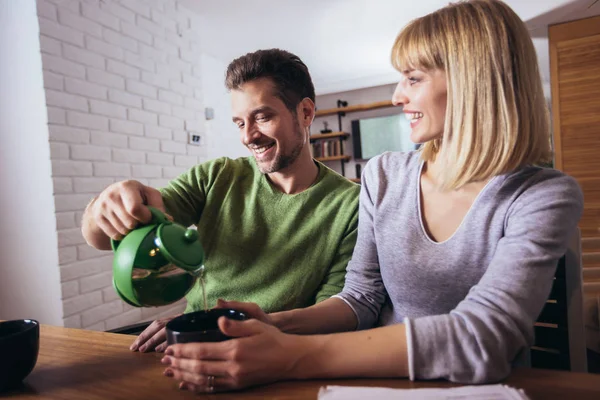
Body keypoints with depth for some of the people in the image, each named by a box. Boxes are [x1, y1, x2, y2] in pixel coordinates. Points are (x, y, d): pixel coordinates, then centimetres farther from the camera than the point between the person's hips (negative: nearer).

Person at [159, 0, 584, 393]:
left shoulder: (546, 197, -12)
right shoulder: (384, 176, -2)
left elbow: (480, 339, -25)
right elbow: (362, 298, 0)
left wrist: (295, 357, -31)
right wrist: (280, 324, -19)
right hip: (383, 380, 3)